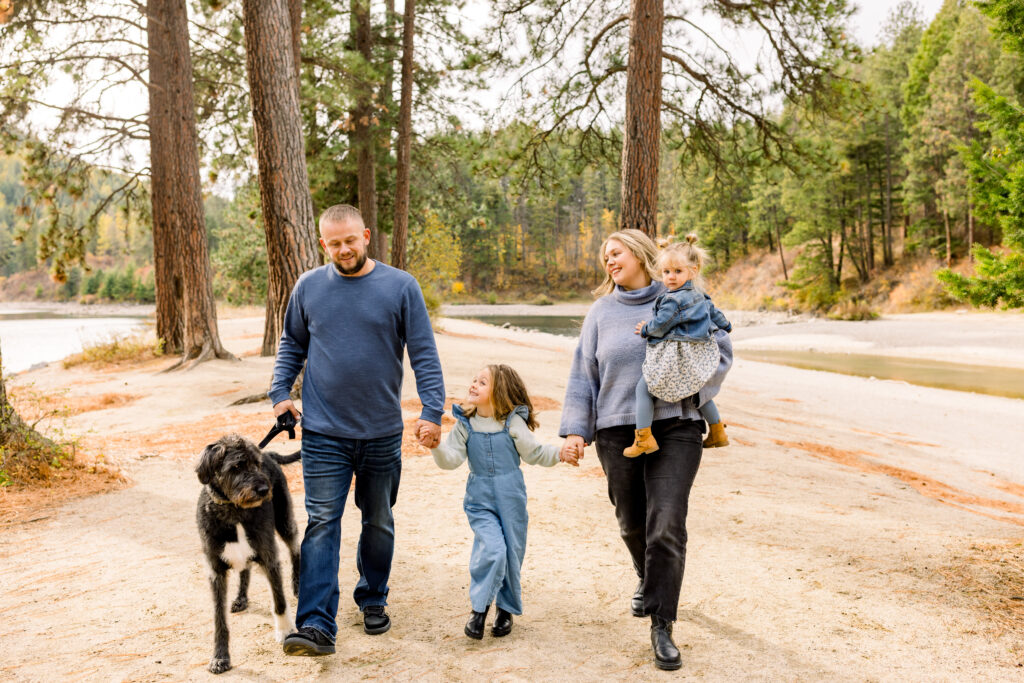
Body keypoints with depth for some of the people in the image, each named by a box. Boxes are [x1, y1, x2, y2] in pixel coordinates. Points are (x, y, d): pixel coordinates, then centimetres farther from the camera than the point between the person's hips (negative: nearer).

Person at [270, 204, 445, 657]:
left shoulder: (401, 287, -3)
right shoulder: (308, 287, 3)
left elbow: (424, 354, -3)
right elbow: (291, 346, 15)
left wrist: (432, 411, -12)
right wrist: (279, 393, 3)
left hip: (382, 432, 0)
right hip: (323, 433, 0)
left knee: (379, 523, 14)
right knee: (321, 525, -6)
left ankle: (373, 601, 33)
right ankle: (316, 626, -7)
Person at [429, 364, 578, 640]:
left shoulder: (513, 423, -6)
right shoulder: (464, 425, -2)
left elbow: (534, 452, 3)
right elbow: (451, 459, -7)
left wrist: (559, 454, -11)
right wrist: (436, 446, -25)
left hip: (511, 498, 1)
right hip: (480, 500, 0)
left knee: (512, 553, 7)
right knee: (491, 549, -18)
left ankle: (507, 608, 27)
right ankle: (479, 609, -3)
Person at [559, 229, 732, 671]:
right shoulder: (601, 312, 10)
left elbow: (721, 351, 6)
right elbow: (583, 375, 9)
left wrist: (691, 389, -8)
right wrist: (575, 430, 1)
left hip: (674, 428, -2)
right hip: (617, 431, 3)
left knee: (667, 526, -11)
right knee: (632, 523, 13)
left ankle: (661, 626, -3)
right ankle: (649, 581, 43)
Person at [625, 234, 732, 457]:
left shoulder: (674, 299, -19)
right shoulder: (699, 295, 11)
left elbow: (660, 326, -17)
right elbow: (713, 312, 27)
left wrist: (645, 329, 4)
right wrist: (725, 326, 47)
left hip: (675, 357, -9)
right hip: (699, 354, 10)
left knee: (643, 387, -3)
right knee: (699, 390, 28)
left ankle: (643, 438, -6)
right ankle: (717, 432, 35)